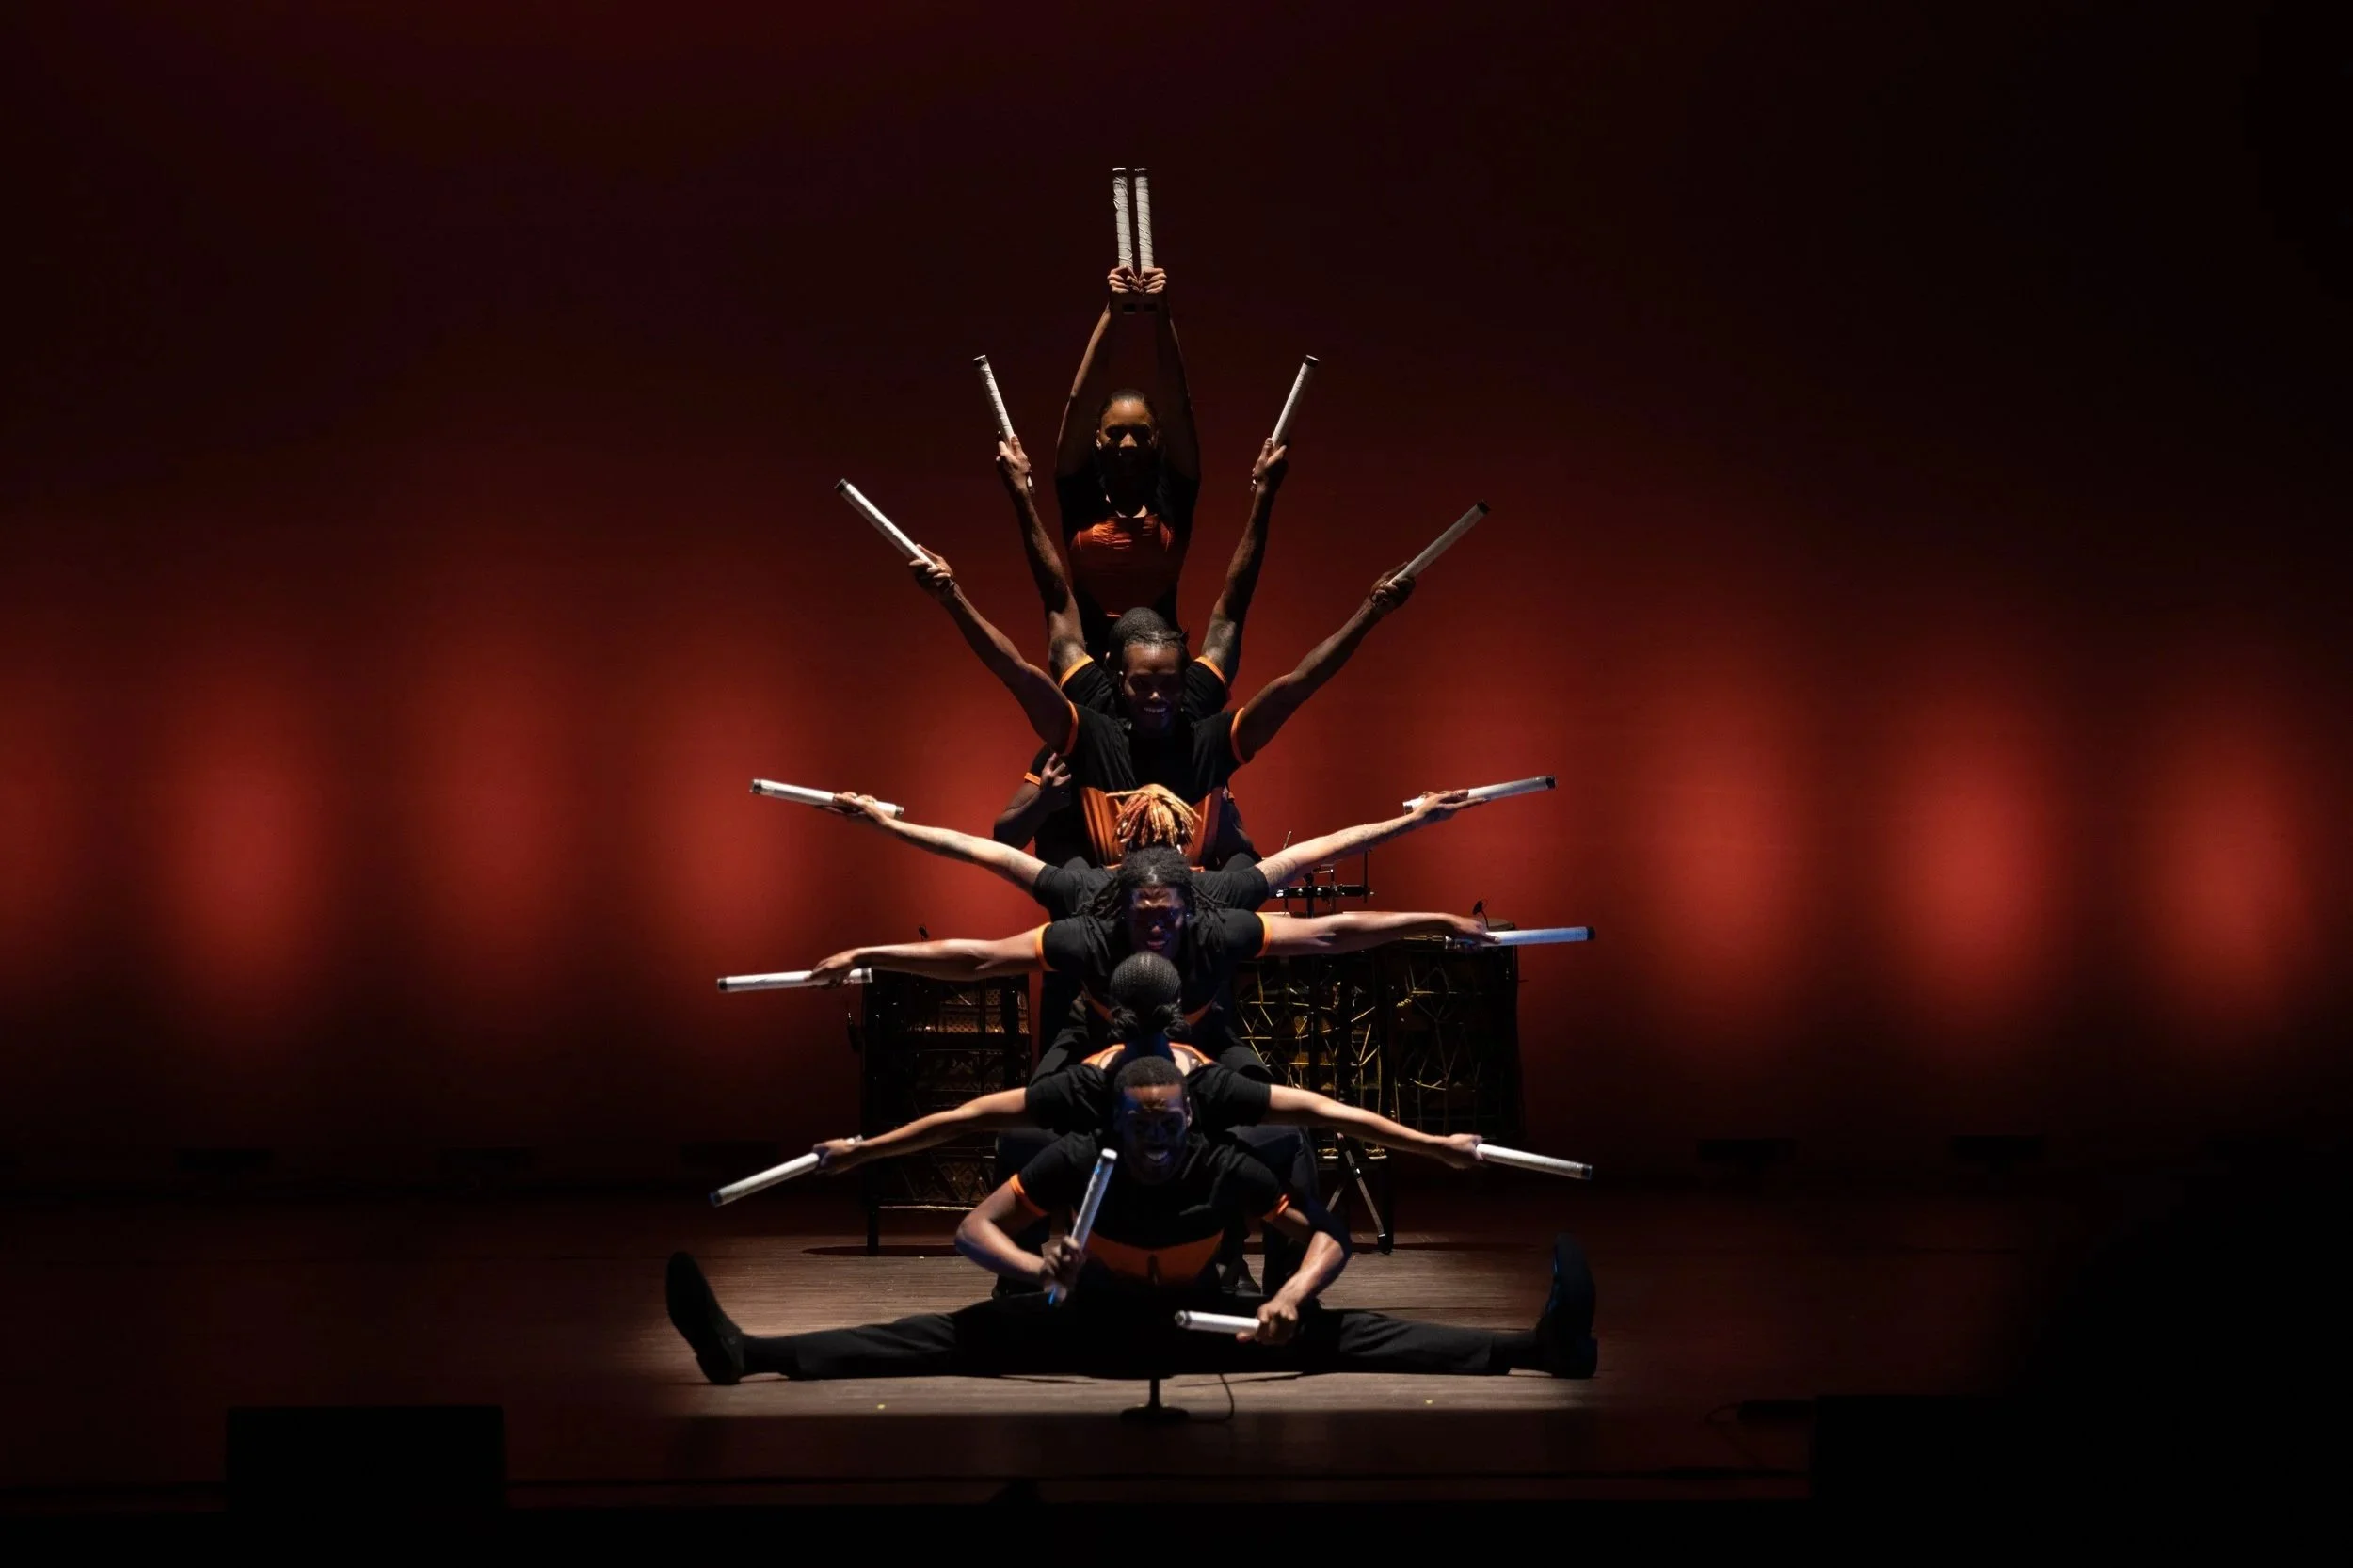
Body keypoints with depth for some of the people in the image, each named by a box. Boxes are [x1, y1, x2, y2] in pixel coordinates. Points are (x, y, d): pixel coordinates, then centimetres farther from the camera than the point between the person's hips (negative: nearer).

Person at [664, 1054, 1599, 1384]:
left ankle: (1539, 1348, -30)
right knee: (956, 1336, -18)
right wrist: (1032, 1266, -39)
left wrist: (1293, 1294, -36)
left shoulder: (1227, 1170, -20)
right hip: (1094, 1325, 0)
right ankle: (748, 1353, -31)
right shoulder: (1076, 1161, -19)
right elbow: (973, 1228, -18)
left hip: (1204, 1327, 0)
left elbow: (1328, 1238, -15)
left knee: (1336, 1335, -18)